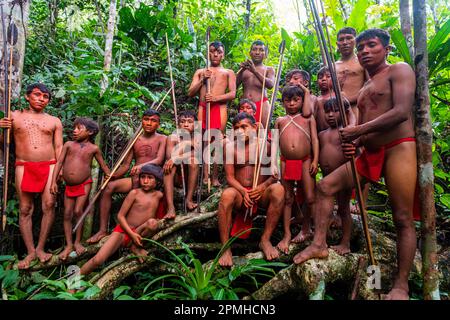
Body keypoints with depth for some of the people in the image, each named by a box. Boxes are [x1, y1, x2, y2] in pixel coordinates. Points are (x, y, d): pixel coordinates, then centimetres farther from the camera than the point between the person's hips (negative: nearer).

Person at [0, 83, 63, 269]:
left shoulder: (54, 121, 13)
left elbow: (59, 147, 9)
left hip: (49, 166, 0)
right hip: (24, 166, 0)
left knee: (49, 205, -10)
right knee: (25, 209, 0)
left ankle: (40, 248, 2)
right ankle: (30, 251, 6)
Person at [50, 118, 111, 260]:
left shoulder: (93, 148, 0)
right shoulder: (69, 144, 4)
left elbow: (103, 165, 8)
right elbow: (59, 162, 2)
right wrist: (54, 181, -4)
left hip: (84, 184, -3)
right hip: (69, 186, 3)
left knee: (78, 211, -7)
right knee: (67, 214, 4)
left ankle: (77, 242, 11)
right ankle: (68, 245, 13)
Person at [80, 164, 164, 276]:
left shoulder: (159, 195, 2)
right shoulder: (135, 193, -7)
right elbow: (120, 216, -7)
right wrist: (132, 234, -17)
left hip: (139, 233, 2)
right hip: (123, 230, -2)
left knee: (153, 223, -31)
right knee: (98, 260, -16)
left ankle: (135, 247, -9)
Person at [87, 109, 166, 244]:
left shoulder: (162, 139, 3)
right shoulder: (135, 140, 16)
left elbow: (159, 160, -14)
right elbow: (126, 164, 13)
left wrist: (141, 166, -32)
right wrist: (112, 175, -6)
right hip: (134, 179, 5)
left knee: (138, 177, -36)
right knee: (108, 187, -17)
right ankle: (103, 230, -14)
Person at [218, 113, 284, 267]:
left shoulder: (265, 145, 3)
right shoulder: (231, 147, 2)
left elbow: (274, 175, 1)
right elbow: (230, 177, -3)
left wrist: (263, 187, -20)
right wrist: (243, 191, -21)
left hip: (261, 193, 1)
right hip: (240, 192, -1)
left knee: (278, 189, -30)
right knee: (227, 194, -35)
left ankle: (265, 240, -17)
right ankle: (226, 248, -25)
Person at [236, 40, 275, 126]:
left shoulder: (269, 70, 13)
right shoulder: (244, 69, 18)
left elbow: (270, 85, -8)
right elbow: (234, 86, 9)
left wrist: (255, 71, -17)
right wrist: (241, 71, -5)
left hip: (261, 104, -1)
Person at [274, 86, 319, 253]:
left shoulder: (308, 119, 11)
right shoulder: (280, 120, 15)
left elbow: (315, 140, 5)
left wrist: (315, 161, -6)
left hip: (305, 161, -1)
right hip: (286, 162, 1)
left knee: (310, 198, -1)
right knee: (287, 199, 6)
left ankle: (306, 228, 22)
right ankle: (287, 235, 14)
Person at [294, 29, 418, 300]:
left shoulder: (400, 70, 0)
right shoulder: (364, 91, 23)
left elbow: (402, 112, -17)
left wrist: (358, 130, -17)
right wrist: (354, 142, -1)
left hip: (399, 148, -8)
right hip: (370, 153, 8)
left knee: (403, 218, -6)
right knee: (325, 186, 1)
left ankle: (401, 285, 4)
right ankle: (320, 244, 5)